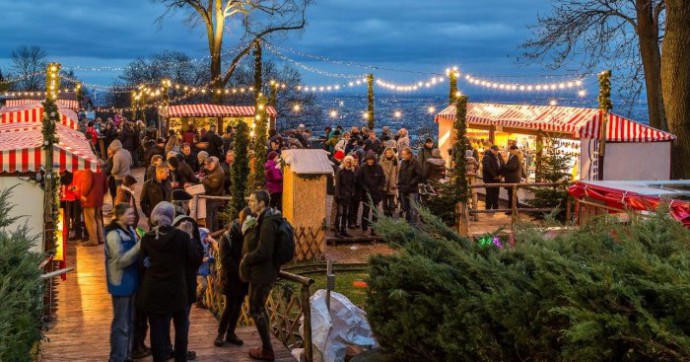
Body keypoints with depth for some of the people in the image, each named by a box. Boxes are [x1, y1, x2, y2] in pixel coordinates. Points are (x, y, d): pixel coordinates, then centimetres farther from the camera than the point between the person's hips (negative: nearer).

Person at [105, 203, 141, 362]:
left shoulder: (130, 230, 7)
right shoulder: (114, 235, -18)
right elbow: (122, 260, -23)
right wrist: (140, 245, -26)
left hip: (131, 282, 8)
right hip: (121, 284, -8)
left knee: (130, 322, 16)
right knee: (121, 324, -1)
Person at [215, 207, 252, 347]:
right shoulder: (227, 237, -10)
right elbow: (226, 261, -16)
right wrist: (240, 272, -21)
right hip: (231, 278, -4)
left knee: (238, 306, 8)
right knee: (230, 306, -4)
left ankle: (230, 333, 18)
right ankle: (221, 334, 8)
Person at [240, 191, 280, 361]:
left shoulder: (267, 224, -21)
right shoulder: (263, 220, 10)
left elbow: (262, 252, -25)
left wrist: (245, 260, -12)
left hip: (261, 273, -10)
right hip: (264, 272, 10)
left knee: (255, 310, -1)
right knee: (260, 308, 17)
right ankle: (266, 347, 25)